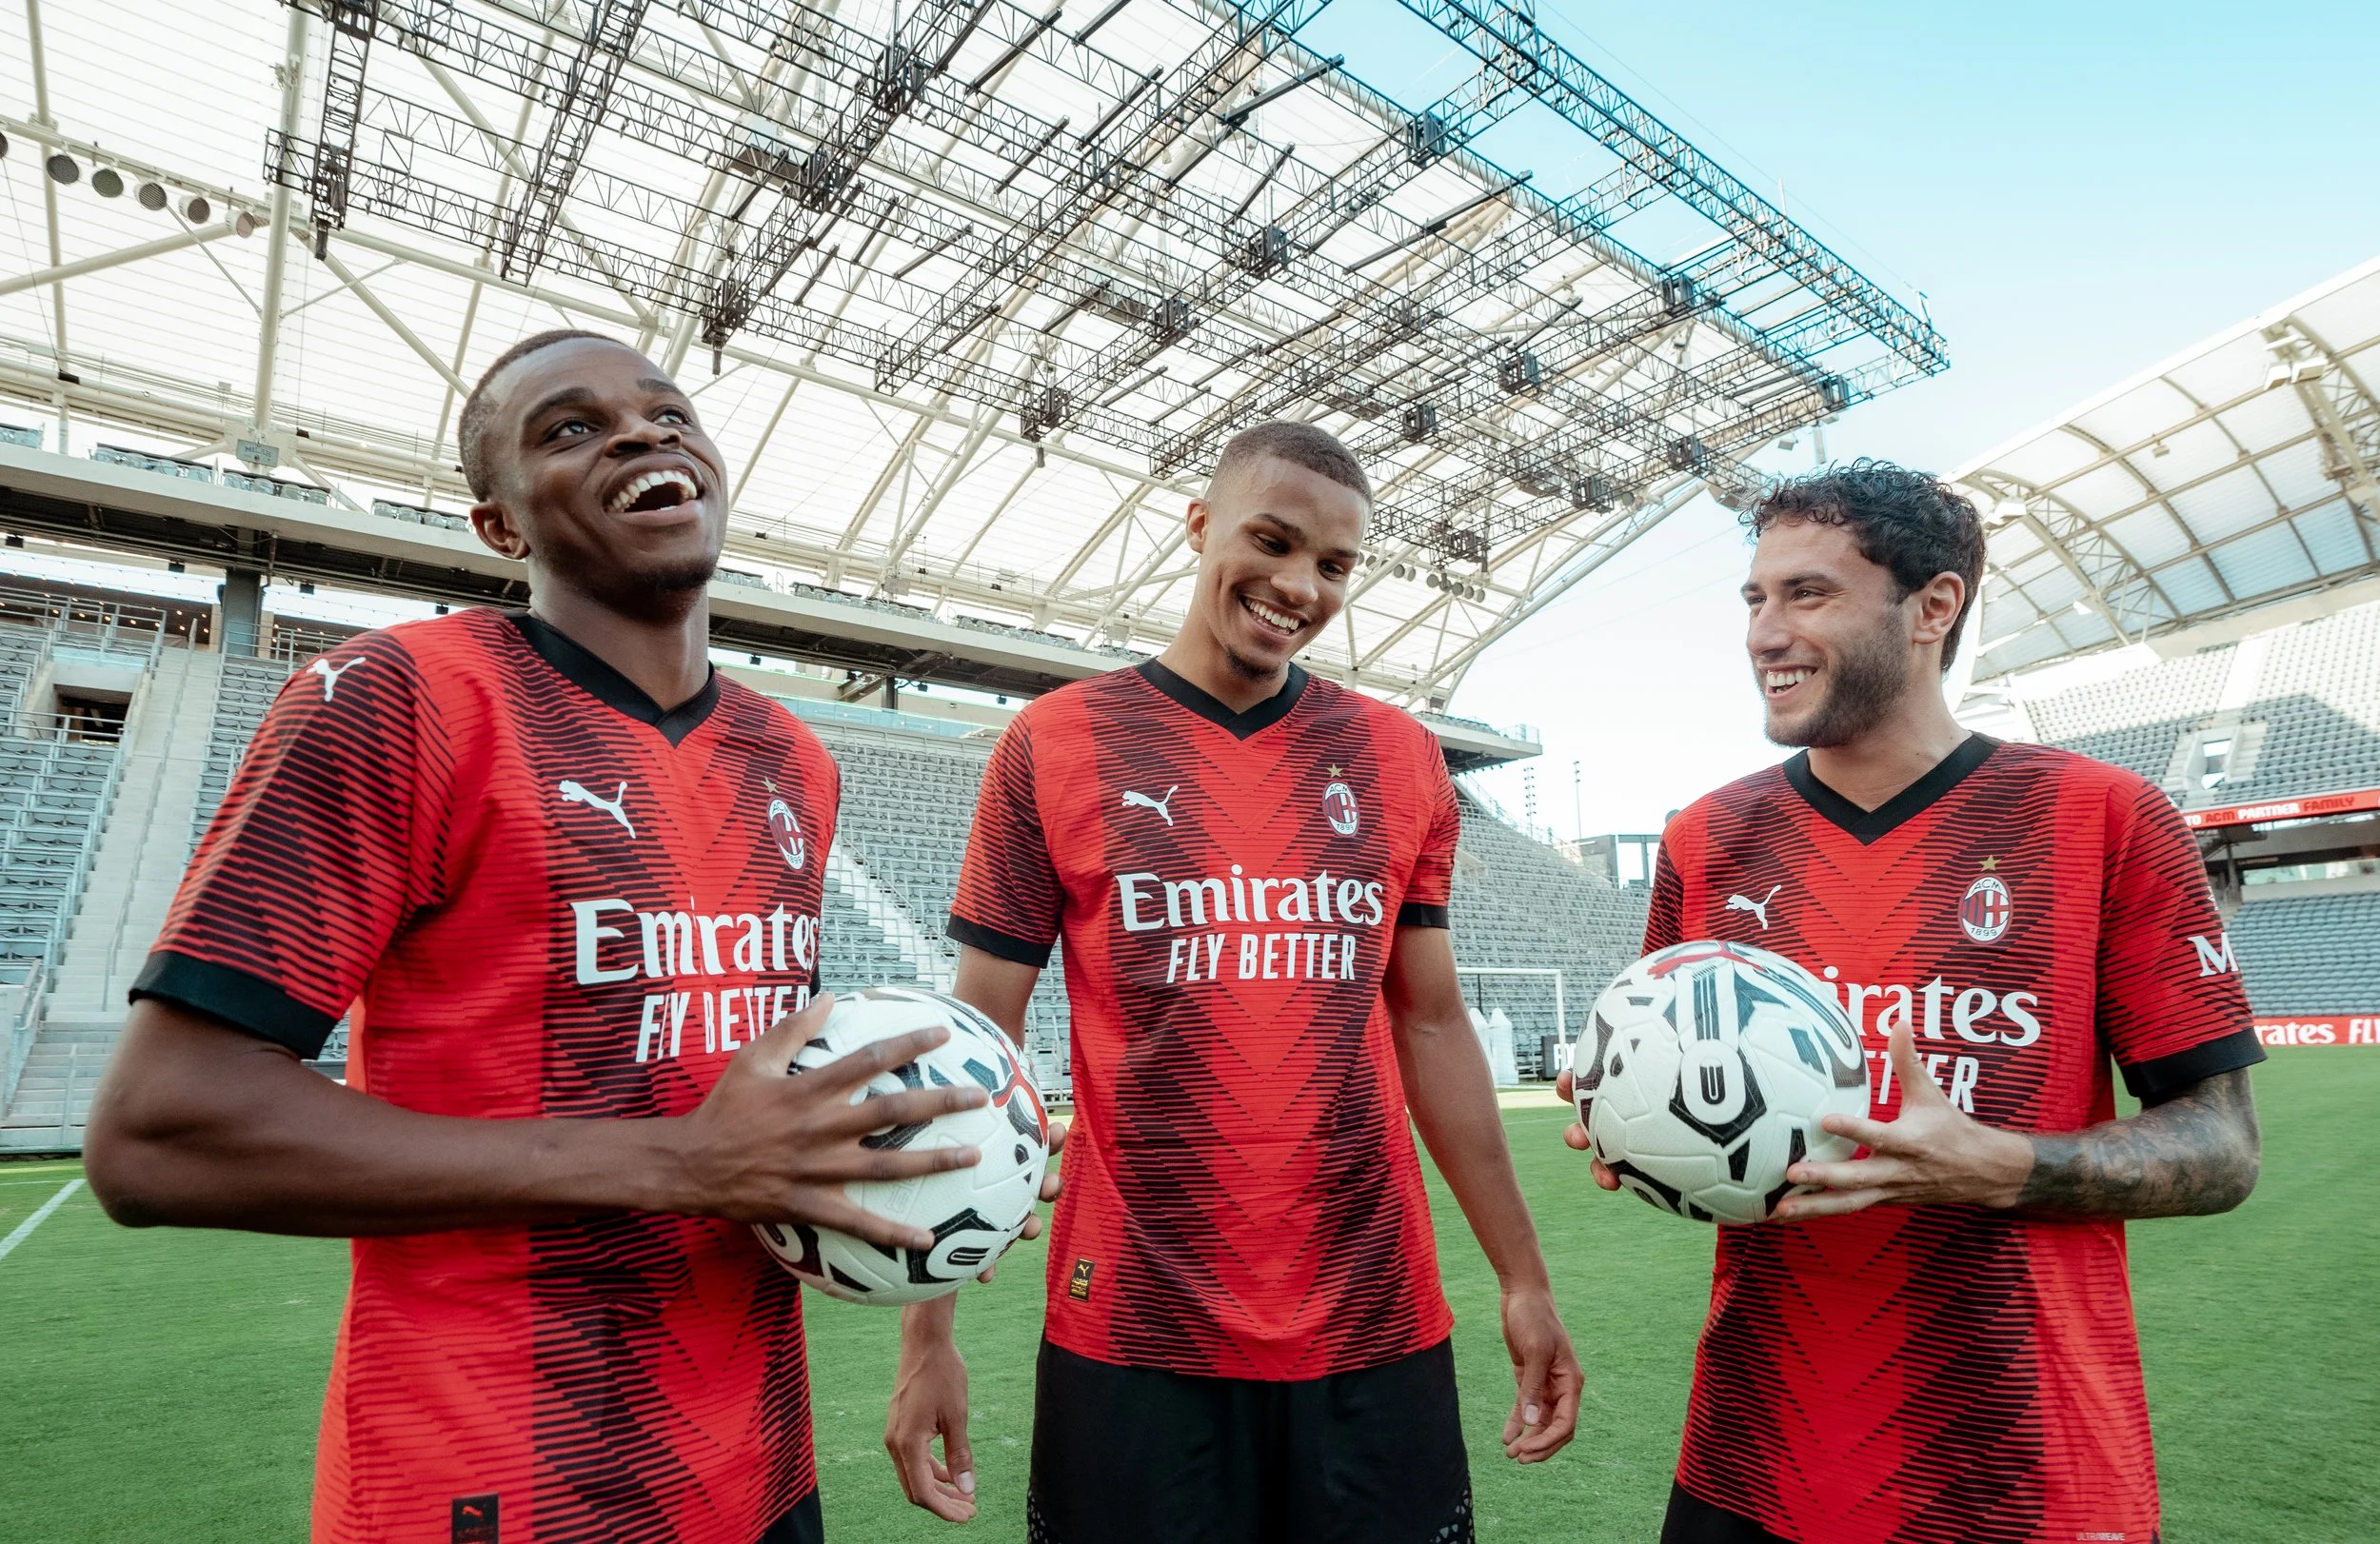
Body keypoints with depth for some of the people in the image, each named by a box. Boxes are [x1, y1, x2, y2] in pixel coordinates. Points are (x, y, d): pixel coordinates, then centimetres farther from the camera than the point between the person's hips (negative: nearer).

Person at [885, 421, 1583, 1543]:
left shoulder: (1400, 759, 2)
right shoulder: (1055, 744, -5)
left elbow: (1430, 1024, 7)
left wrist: (1524, 1280, 7)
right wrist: (928, 1327, -4)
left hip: (1377, 1326, 3)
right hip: (1130, 1334, -2)